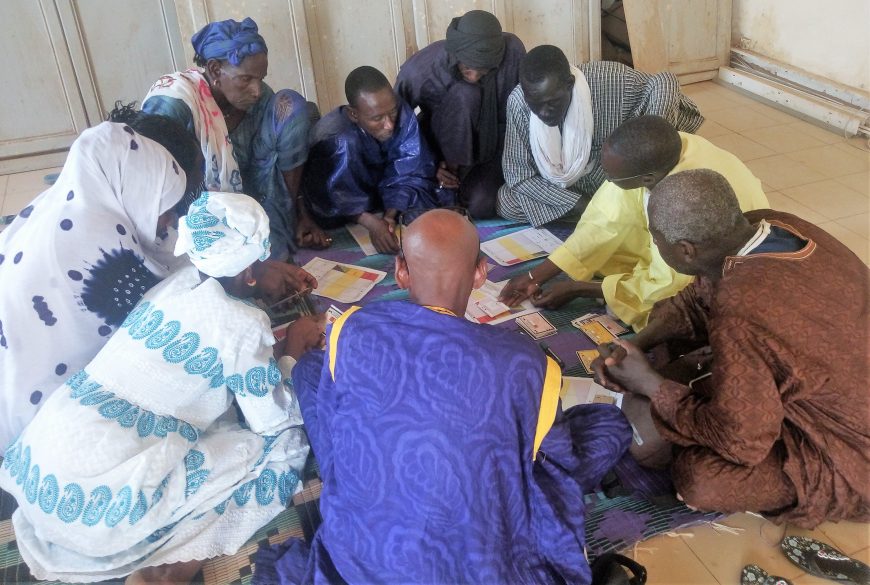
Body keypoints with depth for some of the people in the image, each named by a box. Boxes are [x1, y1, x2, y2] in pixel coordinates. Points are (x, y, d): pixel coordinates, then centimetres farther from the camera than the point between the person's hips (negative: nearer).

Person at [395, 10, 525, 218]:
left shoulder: (512, 51, -24)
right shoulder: (418, 70, -27)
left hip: (492, 144, 1)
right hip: (444, 146, -1)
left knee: (481, 206, -26)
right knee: (464, 94, -32)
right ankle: (449, 189, -17)